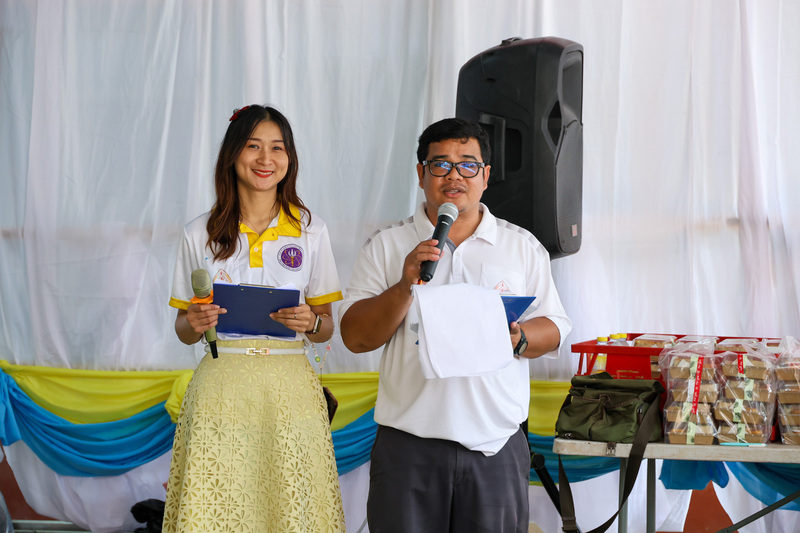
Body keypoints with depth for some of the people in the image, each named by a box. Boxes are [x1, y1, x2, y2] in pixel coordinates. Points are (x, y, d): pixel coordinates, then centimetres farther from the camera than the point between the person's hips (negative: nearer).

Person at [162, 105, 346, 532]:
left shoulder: (311, 230, 6)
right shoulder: (200, 233, 5)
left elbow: (327, 327, 9)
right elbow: (183, 330, 10)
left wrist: (309, 323, -12)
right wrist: (195, 323, -11)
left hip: (289, 389, 0)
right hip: (221, 388, 0)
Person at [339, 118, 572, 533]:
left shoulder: (523, 247, 11)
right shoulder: (386, 246, 7)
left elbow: (552, 330, 10)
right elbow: (355, 337, 0)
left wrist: (518, 339, -11)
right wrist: (406, 286, -14)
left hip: (496, 445, 1)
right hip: (409, 446, -1)